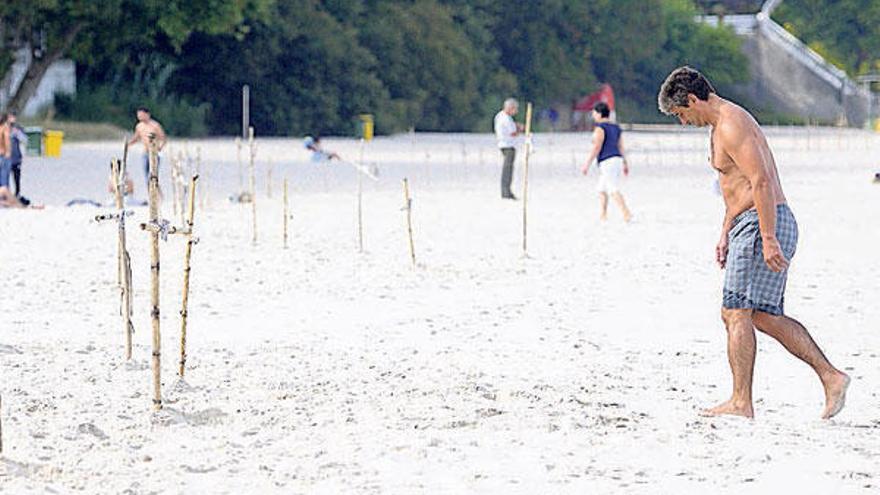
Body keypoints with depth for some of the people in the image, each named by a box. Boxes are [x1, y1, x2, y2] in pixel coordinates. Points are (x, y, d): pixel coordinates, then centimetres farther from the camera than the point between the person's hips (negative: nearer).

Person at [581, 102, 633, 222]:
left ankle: (627, 214, -20)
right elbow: (620, 147, 17)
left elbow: (596, 148, -16)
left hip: (607, 162, -9)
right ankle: (603, 216, 14)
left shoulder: (600, 128, -11)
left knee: (614, 191, -11)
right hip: (617, 160, 9)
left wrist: (587, 165, -14)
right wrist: (625, 163, 21)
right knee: (601, 189, 15)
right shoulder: (615, 127, 15)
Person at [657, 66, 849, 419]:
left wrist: (768, 239, -26)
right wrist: (725, 235, 26)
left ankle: (741, 402, -5)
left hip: (761, 226, -10)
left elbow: (762, 181, -23)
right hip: (751, 227, 10)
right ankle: (831, 377, 9)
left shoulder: (731, 125, -15)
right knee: (764, 316, 11)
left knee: (736, 313, -7)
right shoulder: (725, 123, 19)